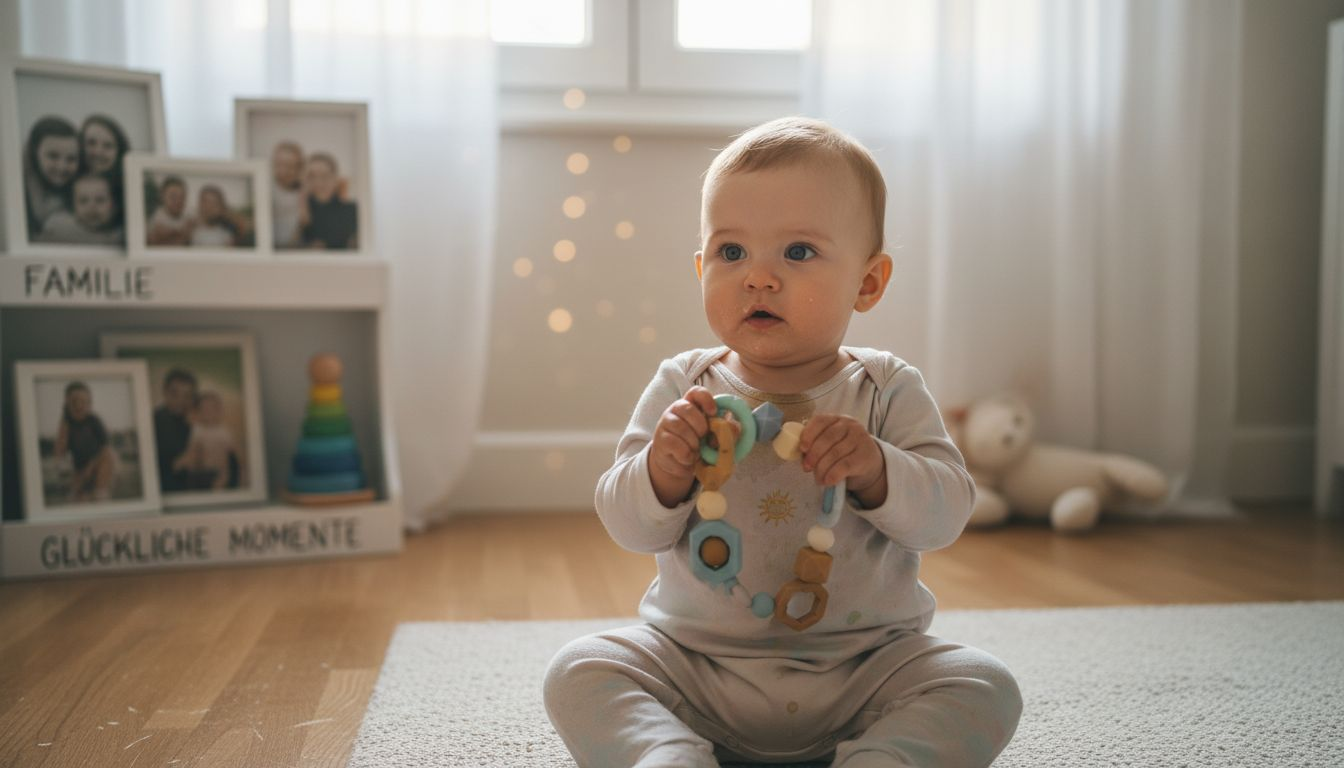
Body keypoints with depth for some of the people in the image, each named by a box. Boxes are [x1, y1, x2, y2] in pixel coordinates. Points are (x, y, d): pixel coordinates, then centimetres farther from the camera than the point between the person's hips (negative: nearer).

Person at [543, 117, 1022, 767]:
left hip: (864, 664, 0)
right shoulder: (682, 387, -2)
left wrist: (874, 469, -28)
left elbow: (946, 514, -8)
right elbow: (627, 528, -3)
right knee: (577, 673, -19)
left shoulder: (887, 390, -3)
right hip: (695, 660, 1)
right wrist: (662, 470, -25)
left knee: (986, 689, -20)